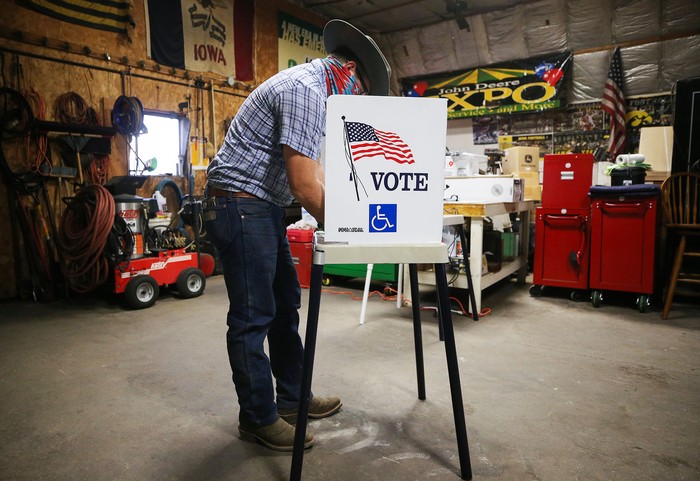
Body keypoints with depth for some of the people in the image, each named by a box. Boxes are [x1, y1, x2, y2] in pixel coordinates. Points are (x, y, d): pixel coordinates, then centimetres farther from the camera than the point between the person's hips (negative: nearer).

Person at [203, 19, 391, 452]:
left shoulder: (313, 90, 16)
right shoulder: (306, 91, -17)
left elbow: (313, 171, 20)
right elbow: (304, 185, -23)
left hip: (263, 207, 11)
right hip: (240, 204, -11)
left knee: (285, 304, 13)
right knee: (253, 316, -2)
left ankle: (292, 398, 26)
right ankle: (259, 418, 13)